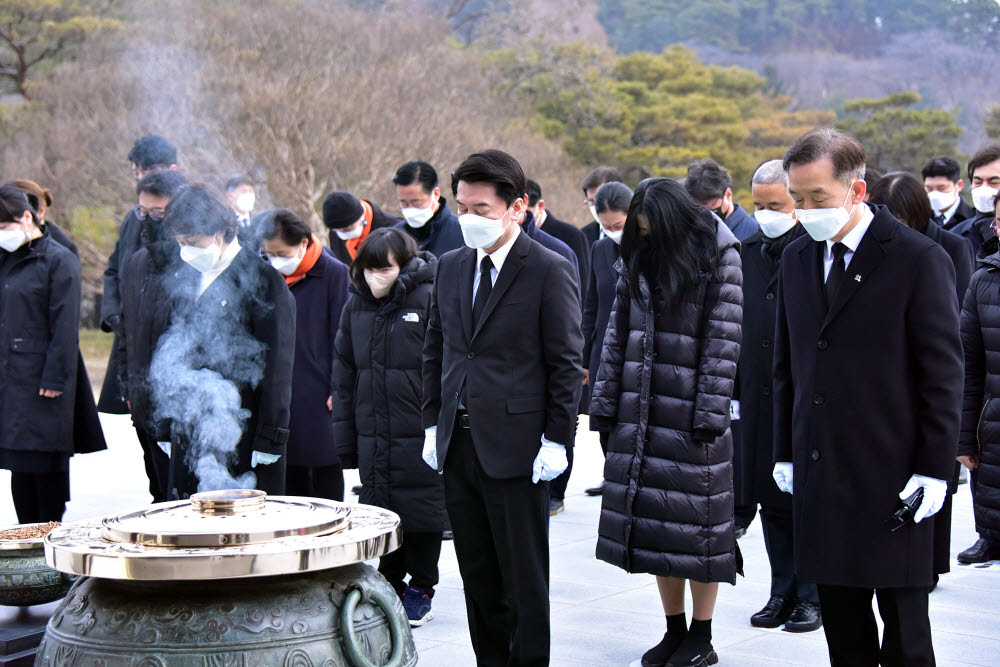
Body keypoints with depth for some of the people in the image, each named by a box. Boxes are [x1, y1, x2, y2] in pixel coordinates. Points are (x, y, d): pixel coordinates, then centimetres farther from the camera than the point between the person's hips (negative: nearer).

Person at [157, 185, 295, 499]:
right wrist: (168, 425, 15)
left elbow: (277, 365, -10)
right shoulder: (185, 277, 13)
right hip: (189, 432, 6)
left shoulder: (261, 279, -8)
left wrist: (269, 439, -12)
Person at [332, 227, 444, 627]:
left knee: (420, 511, 4)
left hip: (418, 434, -5)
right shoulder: (356, 306, 9)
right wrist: (345, 438, 11)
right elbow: (344, 373, 14)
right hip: (372, 435, 5)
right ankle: (389, 585, 26)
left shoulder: (428, 299, -9)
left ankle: (420, 589, 19)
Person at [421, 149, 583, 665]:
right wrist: (433, 424, 12)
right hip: (458, 445, 6)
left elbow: (567, 364, -8)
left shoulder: (550, 271, -7)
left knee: (524, 578, 2)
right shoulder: (450, 267, 12)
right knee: (477, 575, 13)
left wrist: (557, 441, -12)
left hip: (515, 446, -6)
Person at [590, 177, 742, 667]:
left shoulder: (718, 258, -4)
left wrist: (710, 413, -12)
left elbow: (723, 341, -7)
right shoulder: (637, 259, 10)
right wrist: (605, 401, 7)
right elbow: (617, 332, 13)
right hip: (641, 414, 5)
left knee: (697, 522, 0)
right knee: (653, 519, 8)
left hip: (689, 413, -5)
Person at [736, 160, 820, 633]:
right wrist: (733, 392, 9)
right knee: (772, 501, 11)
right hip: (758, 398, 5)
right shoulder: (746, 253, 9)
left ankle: (812, 597, 14)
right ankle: (783, 593, 22)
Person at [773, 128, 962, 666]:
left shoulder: (919, 259, -8)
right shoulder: (796, 258, 10)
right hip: (818, 477, 5)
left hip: (892, 479, -5)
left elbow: (943, 374, -7)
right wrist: (785, 452, 12)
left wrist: (934, 469, -10)